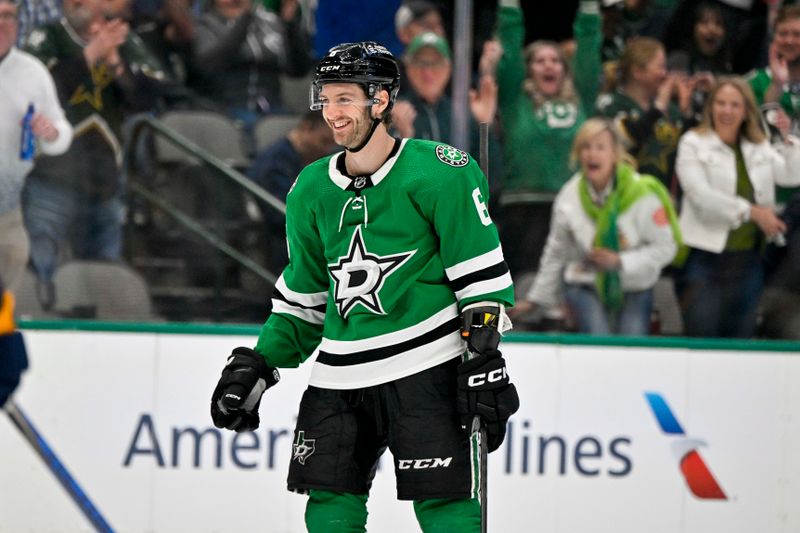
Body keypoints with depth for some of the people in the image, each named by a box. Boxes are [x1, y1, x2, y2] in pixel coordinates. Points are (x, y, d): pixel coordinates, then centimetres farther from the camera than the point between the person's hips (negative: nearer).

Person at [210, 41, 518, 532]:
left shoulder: (440, 171, -8)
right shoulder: (312, 190, 11)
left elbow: (482, 275, -7)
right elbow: (303, 294, 21)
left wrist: (485, 361, -12)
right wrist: (257, 367, 13)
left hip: (426, 366, -6)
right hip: (340, 376, 6)